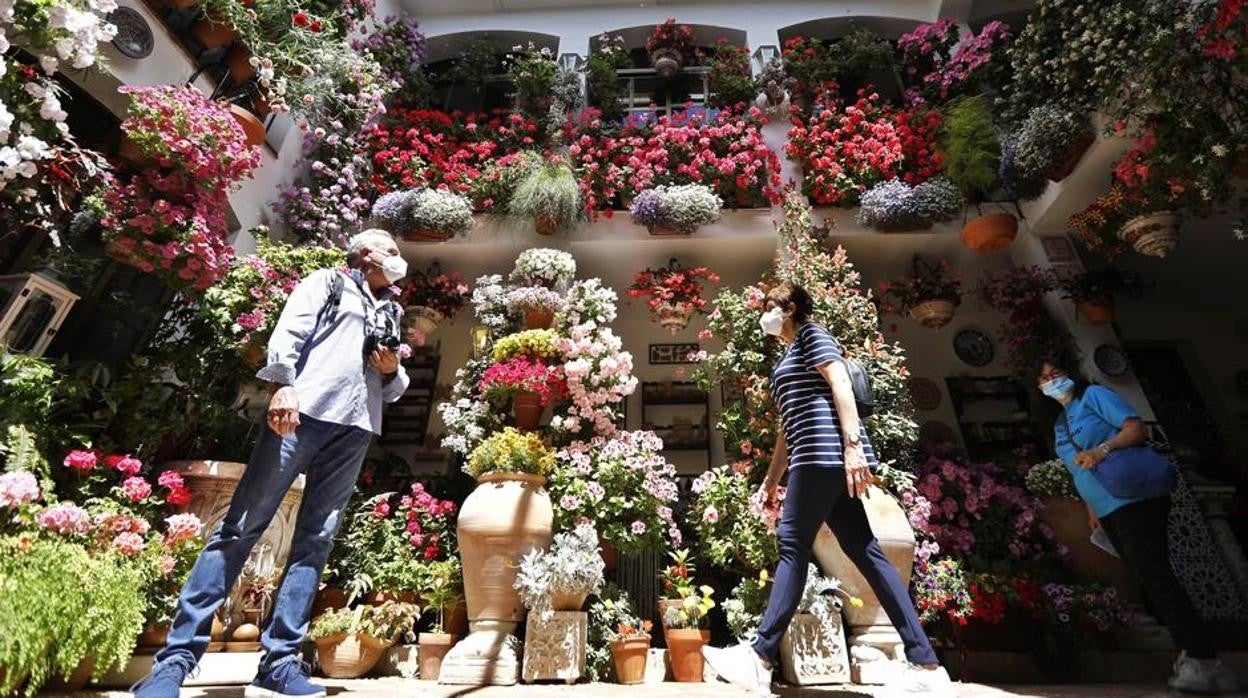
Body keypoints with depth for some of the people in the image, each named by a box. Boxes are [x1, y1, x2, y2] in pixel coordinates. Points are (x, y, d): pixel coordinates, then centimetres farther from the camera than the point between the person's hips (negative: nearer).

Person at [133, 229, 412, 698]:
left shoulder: (391, 312, 27)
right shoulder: (327, 282, 14)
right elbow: (288, 332, -2)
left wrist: (393, 371, 4)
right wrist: (283, 385, -17)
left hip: (355, 428, 5)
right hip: (304, 410, -4)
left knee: (316, 541, 0)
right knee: (242, 526, -6)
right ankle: (176, 655, 2)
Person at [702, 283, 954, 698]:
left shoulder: (811, 333, 5)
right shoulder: (791, 357, 30)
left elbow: (841, 384, -11)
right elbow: (790, 426, 27)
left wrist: (852, 444, -23)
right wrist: (771, 482, 24)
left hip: (828, 450, -10)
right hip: (821, 458, 10)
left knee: (793, 545, -11)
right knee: (863, 550, 3)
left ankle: (759, 660, -7)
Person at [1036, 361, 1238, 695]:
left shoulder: (1094, 395, -2)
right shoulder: (1059, 426, 18)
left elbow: (1138, 428, -14)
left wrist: (1103, 448, -30)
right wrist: (1091, 509, 19)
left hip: (1134, 499, -8)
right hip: (1108, 511, 8)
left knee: (1153, 574, -16)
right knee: (1147, 578, 9)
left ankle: (1205, 662, -12)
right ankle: (1191, 654, 16)